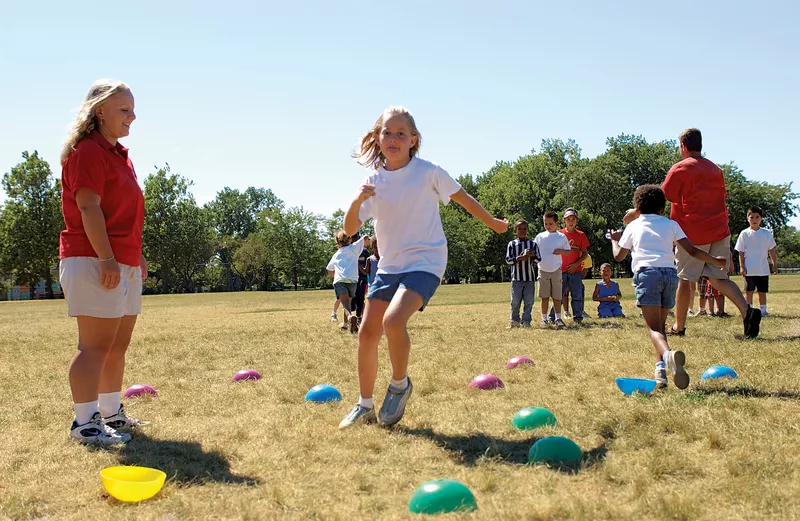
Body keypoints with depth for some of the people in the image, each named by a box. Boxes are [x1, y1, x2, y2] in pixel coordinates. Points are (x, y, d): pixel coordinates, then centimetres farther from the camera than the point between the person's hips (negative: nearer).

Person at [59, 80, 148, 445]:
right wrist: (107, 258, -25)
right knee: (96, 345, -9)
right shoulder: (88, 151, -11)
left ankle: (111, 413, 26)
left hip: (124, 263, 10)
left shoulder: (118, 154, 20)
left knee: (118, 346, 15)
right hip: (94, 262, -10)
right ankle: (85, 423, -5)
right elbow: (88, 208, -20)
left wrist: (136, 253, 24)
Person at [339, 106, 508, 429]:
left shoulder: (428, 172, -8)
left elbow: (462, 197, 7)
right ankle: (365, 406, 18)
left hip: (425, 261, -5)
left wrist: (493, 223, 19)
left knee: (393, 320, -26)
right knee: (368, 332, 1)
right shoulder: (373, 181, 1)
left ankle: (400, 384, 0)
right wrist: (356, 202, -23)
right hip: (389, 265, 5)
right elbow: (350, 229, -3)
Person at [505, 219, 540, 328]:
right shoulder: (512, 244, 4)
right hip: (517, 277, -1)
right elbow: (508, 260, -2)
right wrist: (519, 258, -15)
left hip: (530, 277, 2)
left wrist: (532, 255, -15)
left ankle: (526, 321, 11)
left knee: (529, 301, 3)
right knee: (515, 301, 0)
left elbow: (538, 260, 5)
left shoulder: (533, 244, 8)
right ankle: (514, 321, 13)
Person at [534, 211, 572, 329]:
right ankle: (544, 319, 7)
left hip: (556, 270, -1)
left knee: (557, 296, 1)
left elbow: (568, 251, 7)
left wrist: (561, 251, -13)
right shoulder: (540, 236, 6)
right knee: (544, 297, 3)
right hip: (543, 270, 1)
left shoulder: (562, 237, 4)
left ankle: (558, 319, 5)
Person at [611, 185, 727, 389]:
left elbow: (618, 256, 26)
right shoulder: (670, 224, 21)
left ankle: (668, 355, -44)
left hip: (647, 272, -3)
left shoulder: (633, 226, 20)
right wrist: (716, 261, 24)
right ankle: (660, 368, 4)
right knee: (660, 325, 18)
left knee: (653, 327, -13)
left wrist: (615, 240, 46)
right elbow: (692, 250, 13)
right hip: (670, 273, 3)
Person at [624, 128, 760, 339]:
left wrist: (636, 212, 5)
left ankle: (679, 326, 14)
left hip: (693, 233, -5)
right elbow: (722, 199, 20)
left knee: (685, 278, 6)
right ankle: (747, 311, -17)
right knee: (719, 278, 6)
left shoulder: (680, 169, -5)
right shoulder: (716, 169, 15)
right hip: (720, 232, 5)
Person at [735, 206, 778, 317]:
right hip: (749, 270, -2)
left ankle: (763, 310, 16)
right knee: (749, 291, 0)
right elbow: (741, 252, 0)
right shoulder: (744, 234, 0)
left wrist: (775, 265, 6)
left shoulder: (766, 233, 5)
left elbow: (772, 250, 10)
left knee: (762, 291, 8)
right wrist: (742, 267, -6)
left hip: (763, 269, 2)